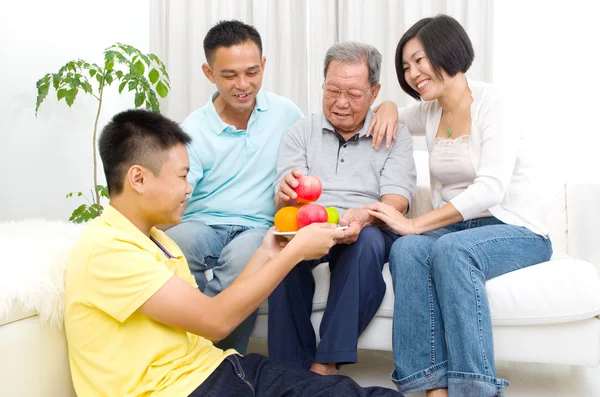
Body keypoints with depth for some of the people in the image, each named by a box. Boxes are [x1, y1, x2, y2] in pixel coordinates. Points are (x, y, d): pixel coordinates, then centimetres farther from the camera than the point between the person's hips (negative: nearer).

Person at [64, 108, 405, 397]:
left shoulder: (154, 239, 16)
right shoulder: (106, 249, -15)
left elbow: (207, 321, 12)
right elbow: (215, 321, -18)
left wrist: (266, 255, 8)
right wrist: (296, 251, -12)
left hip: (216, 368, 8)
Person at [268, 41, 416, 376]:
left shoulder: (394, 135, 9)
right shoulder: (301, 132, 12)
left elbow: (397, 202, -6)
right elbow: (282, 200, 1)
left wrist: (363, 216, -30)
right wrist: (287, 195, -27)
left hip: (369, 233, 0)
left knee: (369, 241, -35)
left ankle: (326, 364, -29)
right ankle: (293, 368, -24)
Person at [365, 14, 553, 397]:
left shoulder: (491, 103, -10)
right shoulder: (429, 111, 9)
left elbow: (490, 190, -23)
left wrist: (414, 223, -26)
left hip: (517, 230, -5)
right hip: (456, 228, 5)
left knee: (451, 248, -36)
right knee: (406, 250, -28)